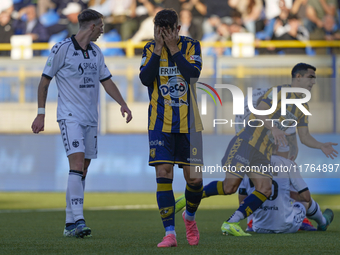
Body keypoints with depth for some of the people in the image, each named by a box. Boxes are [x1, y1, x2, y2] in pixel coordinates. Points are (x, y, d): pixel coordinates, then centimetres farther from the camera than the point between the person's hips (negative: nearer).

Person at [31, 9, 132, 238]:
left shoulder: (96, 52, 12)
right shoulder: (62, 49, -7)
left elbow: (106, 81, 19)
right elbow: (45, 81, -2)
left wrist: (123, 104, 6)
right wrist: (41, 114, -3)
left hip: (91, 119, 7)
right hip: (70, 116, -7)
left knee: (83, 170, 5)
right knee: (77, 162, -20)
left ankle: (71, 224, 10)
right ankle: (78, 219, -25)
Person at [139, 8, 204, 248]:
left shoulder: (191, 46, 0)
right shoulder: (150, 49, 3)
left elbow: (193, 74, -16)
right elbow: (145, 78, -11)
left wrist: (174, 49, -16)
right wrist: (158, 49, -15)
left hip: (188, 122, 0)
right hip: (161, 123, 0)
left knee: (194, 177, -2)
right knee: (163, 173, -11)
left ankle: (190, 216, 29)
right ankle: (170, 232, -8)